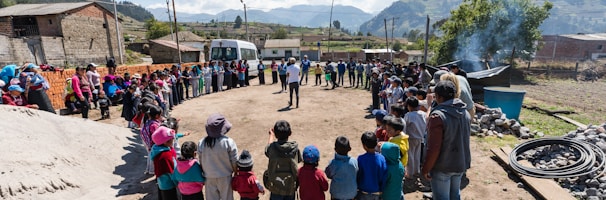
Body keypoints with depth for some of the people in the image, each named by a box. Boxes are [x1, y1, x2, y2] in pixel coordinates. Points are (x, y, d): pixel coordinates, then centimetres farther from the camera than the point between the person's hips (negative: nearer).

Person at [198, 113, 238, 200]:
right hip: (225, 177, -2)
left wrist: (206, 172, 15)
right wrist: (236, 172, 6)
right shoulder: (228, 142, -21)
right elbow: (234, 161, -12)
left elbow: (201, 162, -2)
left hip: (209, 178, 2)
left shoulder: (202, 143, -13)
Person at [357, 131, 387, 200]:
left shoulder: (360, 159, -22)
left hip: (363, 192, -2)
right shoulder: (382, 158, -15)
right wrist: (381, 190, 7)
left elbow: (357, 175, -11)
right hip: (376, 193, 2)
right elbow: (384, 177, -8)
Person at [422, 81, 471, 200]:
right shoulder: (465, 113, 2)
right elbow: (465, 140, 13)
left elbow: (434, 148, -23)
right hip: (461, 164, 7)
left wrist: (426, 169, -13)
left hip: (442, 167, -7)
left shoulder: (438, 115, -23)